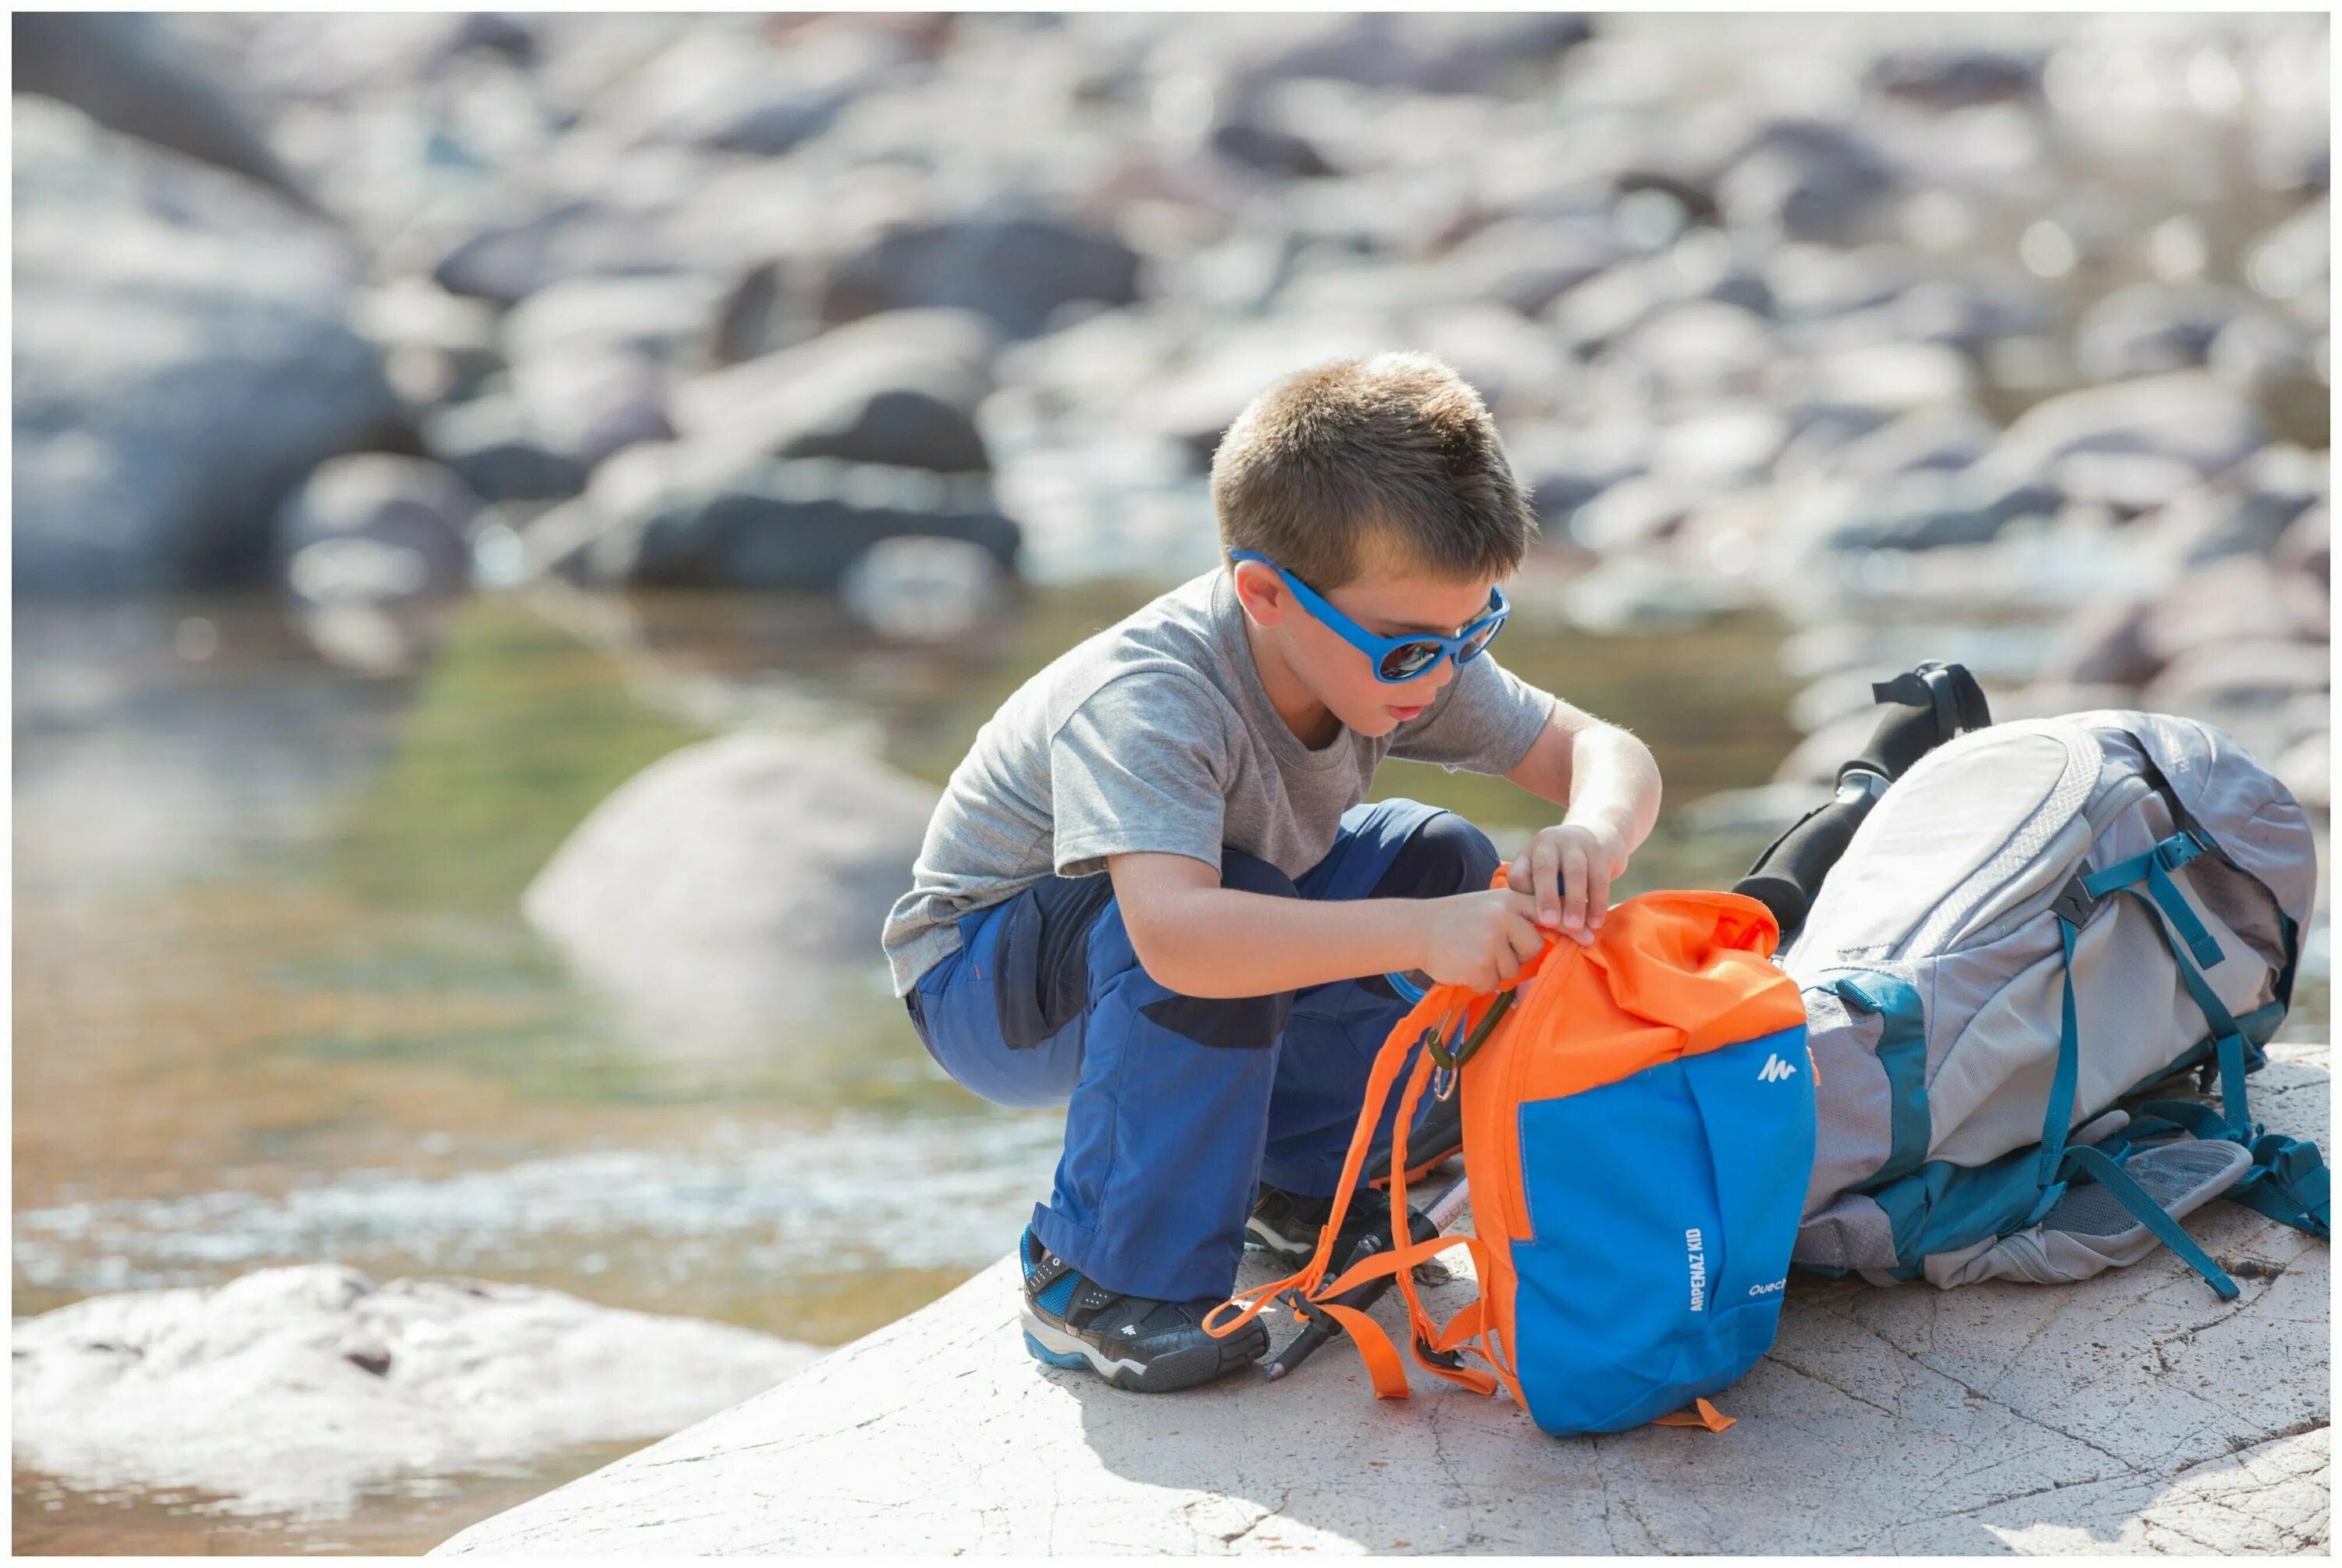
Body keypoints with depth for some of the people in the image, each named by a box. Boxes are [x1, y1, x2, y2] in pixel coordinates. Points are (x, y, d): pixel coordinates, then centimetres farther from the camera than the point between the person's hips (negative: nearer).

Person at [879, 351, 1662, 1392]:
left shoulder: (1403, 650, -16)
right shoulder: (1148, 700, -38)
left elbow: (1604, 751, -13)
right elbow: (1173, 932, -54)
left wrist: (1592, 835, -38)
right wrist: (1418, 935, -60)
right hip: (983, 982, -7)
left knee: (1447, 863, -10)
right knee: (1221, 927, -37)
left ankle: (1302, 1179, 8)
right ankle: (1103, 1277, -22)